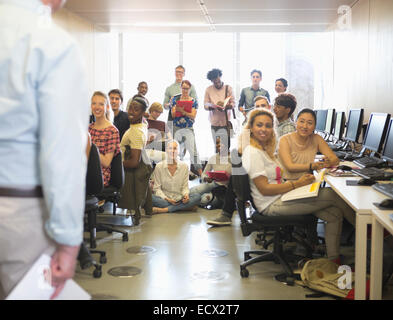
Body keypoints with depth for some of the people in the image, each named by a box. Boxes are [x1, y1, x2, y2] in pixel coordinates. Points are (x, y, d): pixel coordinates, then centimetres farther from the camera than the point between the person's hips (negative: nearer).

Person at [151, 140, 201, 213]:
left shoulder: (184, 166, 4)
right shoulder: (159, 166, 0)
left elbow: (185, 186, 7)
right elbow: (157, 188, 0)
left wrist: (186, 194, -16)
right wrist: (166, 198, -17)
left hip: (179, 199, 2)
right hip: (163, 199, -2)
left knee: (197, 196, -25)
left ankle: (164, 209, -27)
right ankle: (182, 207, -24)